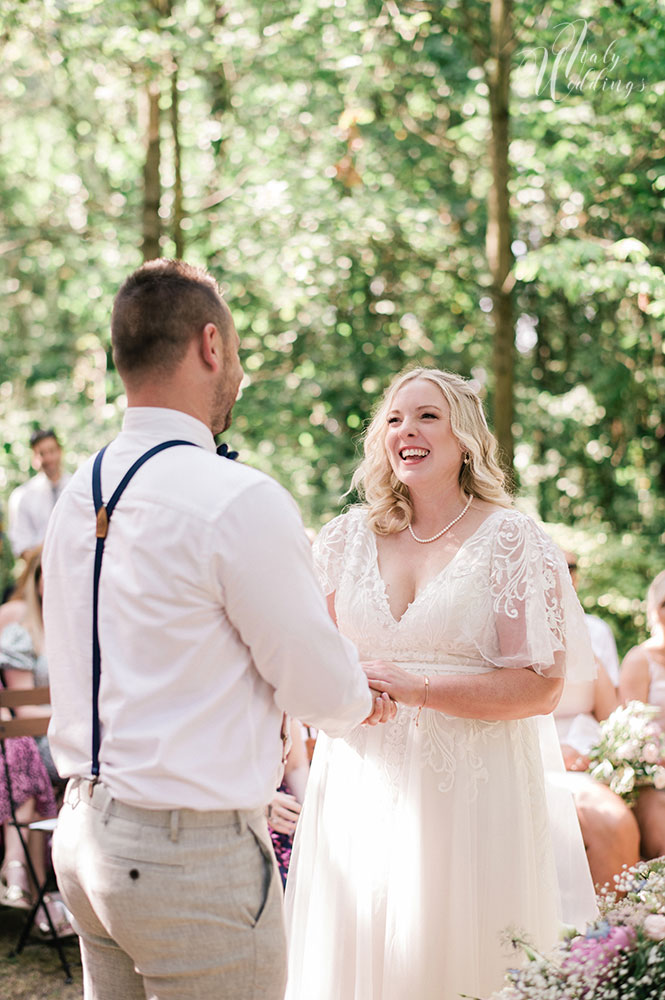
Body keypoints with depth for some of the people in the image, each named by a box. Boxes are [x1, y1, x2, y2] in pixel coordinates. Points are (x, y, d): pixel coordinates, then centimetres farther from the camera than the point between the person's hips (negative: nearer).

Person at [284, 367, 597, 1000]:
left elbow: (541, 686, -9)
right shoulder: (349, 536, 9)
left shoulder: (510, 539, -2)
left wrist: (417, 688, -16)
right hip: (360, 782, 3)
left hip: (470, 790, -3)